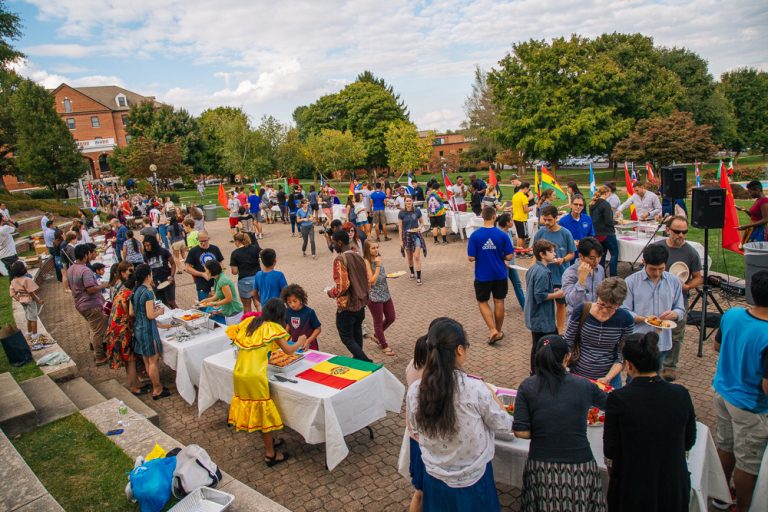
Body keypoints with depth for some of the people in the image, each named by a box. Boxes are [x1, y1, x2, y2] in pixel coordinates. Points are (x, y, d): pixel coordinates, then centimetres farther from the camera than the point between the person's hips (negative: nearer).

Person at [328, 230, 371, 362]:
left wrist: (331, 293, -7)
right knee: (356, 335, 20)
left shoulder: (340, 259, -19)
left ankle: (367, 363, -3)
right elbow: (366, 280, 12)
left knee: (347, 338, 4)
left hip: (347, 306, -8)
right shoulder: (358, 256, 6)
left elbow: (342, 285, -25)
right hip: (360, 303, 8)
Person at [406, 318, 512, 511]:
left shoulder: (414, 390, -17)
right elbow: (503, 425, -10)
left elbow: (414, 431, 1)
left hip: (435, 478, 3)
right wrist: (490, 395, 6)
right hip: (473, 479, -2)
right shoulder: (475, 388, -27)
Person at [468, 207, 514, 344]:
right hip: (500, 275, 1)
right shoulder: (502, 235, -10)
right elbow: (509, 256, -7)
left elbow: (471, 258, -12)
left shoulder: (475, 235, -13)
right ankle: (499, 331, 28)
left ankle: (493, 330, 2)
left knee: (482, 302, 15)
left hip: (482, 276, -1)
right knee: (499, 302, 16)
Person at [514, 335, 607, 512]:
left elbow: (521, 432, -8)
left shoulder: (527, 387, -6)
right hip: (579, 468, 0)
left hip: (541, 469, 0)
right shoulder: (584, 386, -5)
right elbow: (608, 403, 16)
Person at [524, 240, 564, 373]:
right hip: (542, 318, -10)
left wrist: (552, 291, 11)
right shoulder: (543, 273, -24)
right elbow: (540, 296, -25)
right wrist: (556, 295, -12)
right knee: (539, 347, 3)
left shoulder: (533, 268, 7)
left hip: (535, 316, 10)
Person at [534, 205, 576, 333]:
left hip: (561, 275, -1)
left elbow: (572, 254, 0)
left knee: (561, 304, 13)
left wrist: (563, 260, -20)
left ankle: (560, 331, 29)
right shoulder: (540, 233, -4)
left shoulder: (565, 233, -8)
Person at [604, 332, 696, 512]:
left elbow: (610, 451, -13)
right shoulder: (681, 394, -12)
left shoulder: (618, 399, -22)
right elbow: (689, 442, 2)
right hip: (675, 488, 3)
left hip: (632, 492, -3)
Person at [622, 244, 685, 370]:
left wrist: (673, 314, -15)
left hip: (662, 342, 4)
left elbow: (680, 309, 8)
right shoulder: (631, 282, -9)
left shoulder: (674, 282, 3)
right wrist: (643, 319, -25)